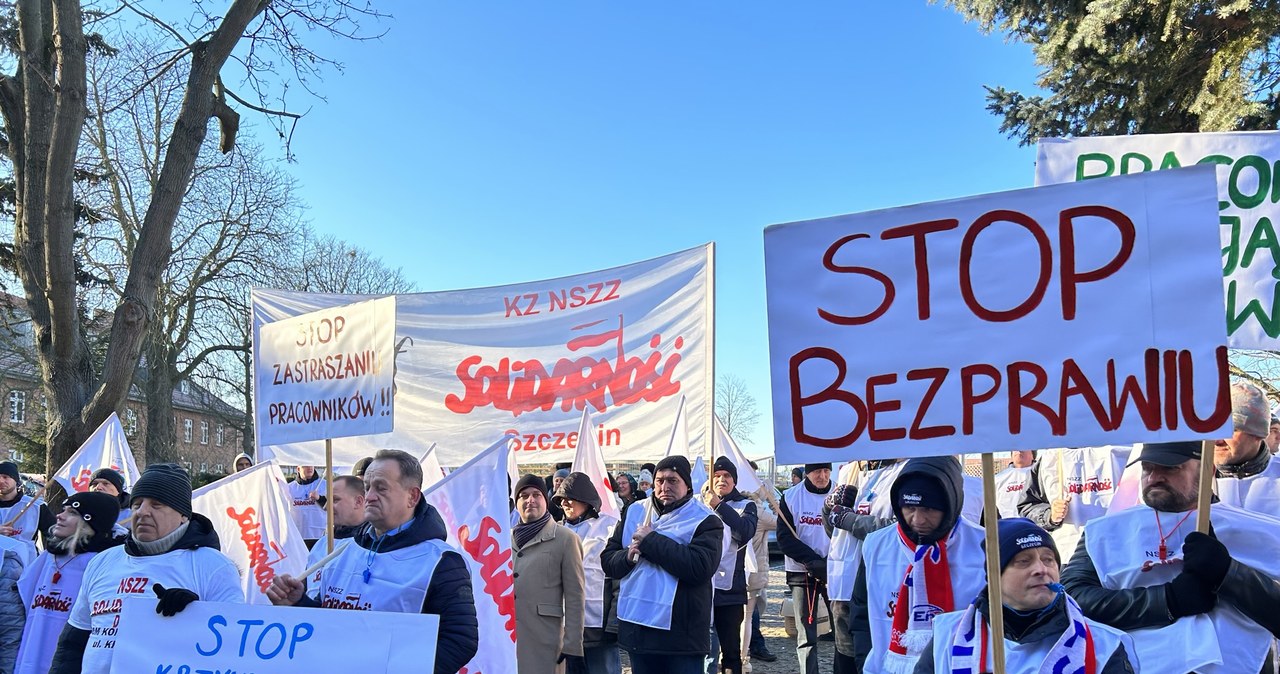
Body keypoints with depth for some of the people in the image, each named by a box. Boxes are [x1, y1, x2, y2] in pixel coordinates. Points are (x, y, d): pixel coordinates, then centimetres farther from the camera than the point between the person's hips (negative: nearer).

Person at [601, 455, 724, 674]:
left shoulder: (705, 521, -6)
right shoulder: (635, 513, 10)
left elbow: (700, 567, -23)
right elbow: (607, 560, 11)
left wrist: (652, 540, -18)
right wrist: (628, 556, -12)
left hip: (682, 633, -5)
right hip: (637, 627, 5)